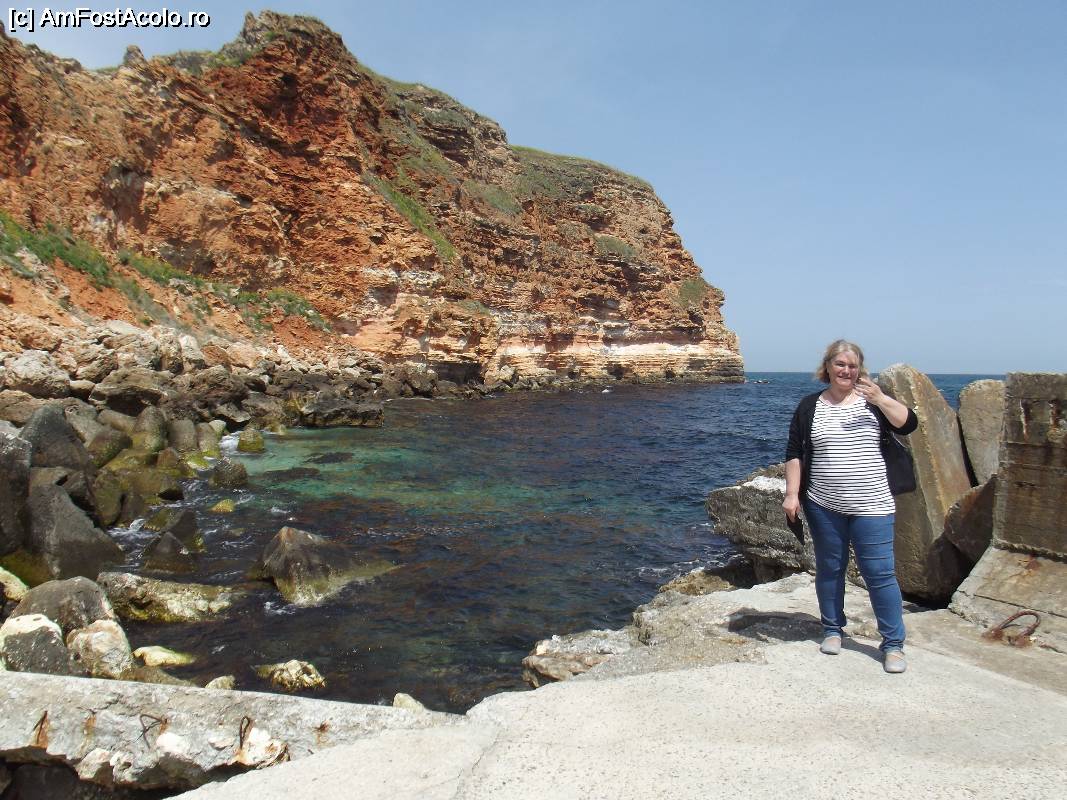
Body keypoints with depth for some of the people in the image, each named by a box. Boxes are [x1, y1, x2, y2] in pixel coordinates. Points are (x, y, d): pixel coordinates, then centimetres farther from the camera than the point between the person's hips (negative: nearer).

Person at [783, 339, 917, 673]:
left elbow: (908, 424, -7)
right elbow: (794, 454, 3)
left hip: (870, 506, -1)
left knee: (880, 572, -1)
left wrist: (880, 398, -19)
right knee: (829, 569, 13)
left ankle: (893, 645, 10)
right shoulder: (810, 406, 4)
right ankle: (832, 630, 29)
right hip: (823, 507, 1)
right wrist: (792, 494, -4)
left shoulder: (872, 399, 4)